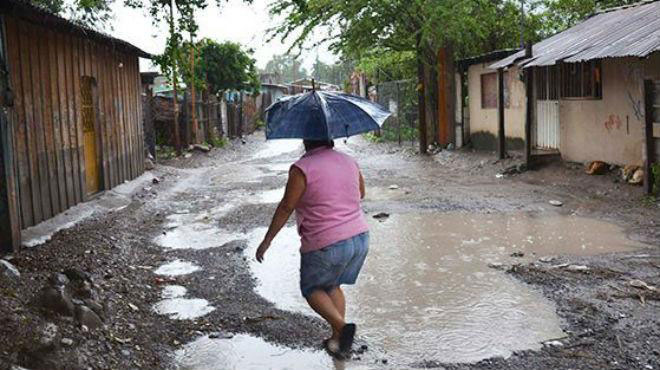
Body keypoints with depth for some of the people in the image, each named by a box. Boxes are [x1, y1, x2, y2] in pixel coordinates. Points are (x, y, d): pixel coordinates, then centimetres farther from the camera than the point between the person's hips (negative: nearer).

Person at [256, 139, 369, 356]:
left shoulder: (302, 168, -13)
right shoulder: (349, 162, 6)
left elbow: (286, 207, -11)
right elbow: (361, 194, 21)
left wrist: (267, 240, -3)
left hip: (325, 246, -6)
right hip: (360, 239, 6)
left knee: (312, 289, 16)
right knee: (332, 286, 25)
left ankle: (342, 326, -6)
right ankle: (337, 340, 22)